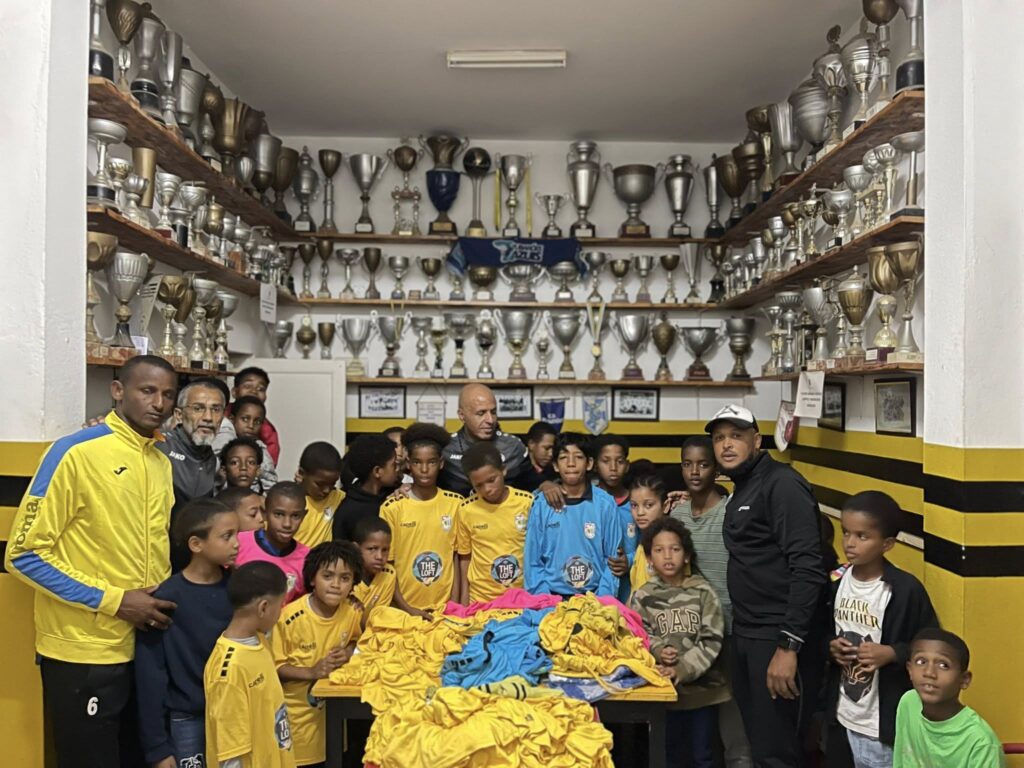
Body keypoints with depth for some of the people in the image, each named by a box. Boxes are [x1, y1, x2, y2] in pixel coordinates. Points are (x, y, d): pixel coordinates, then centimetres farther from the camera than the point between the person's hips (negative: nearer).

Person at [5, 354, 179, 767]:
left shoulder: (162, 463, 8)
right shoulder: (75, 453, -13)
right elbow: (24, 554, -14)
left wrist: (166, 600, 3)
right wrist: (113, 600, -17)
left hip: (146, 647, 7)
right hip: (84, 652, -7)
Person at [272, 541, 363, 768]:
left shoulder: (353, 610, -12)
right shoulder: (290, 617, -25)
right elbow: (274, 666, -17)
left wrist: (347, 652, -14)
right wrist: (312, 672, -29)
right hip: (298, 711, -4)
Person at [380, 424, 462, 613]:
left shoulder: (455, 503, -1)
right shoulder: (392, 507, -7)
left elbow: (456, 557, 4)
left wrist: (455, 604, -1)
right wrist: (405, 608, -6)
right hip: (404, 608, -1)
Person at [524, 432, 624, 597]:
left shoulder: (605, 504, 1)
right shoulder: (541, 504, 1)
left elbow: (612, 559, 4)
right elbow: (533, 559, 4)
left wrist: (602, 601, -5)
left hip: (594, 596, 0)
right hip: (552, 597, 0)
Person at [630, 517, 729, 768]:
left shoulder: (703, 592, -4)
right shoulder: (643, 596, 0)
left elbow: (712, 640, -10)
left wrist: (682, 670, -19)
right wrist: (658, 651, -24)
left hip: (702, 686, 0)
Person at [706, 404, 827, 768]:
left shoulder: (781, 484, -13)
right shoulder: (739, 491, 15)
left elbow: (808, 569, -21)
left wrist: (788, 646, -23)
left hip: (779, 638, -9)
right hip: (746, 634, 9)